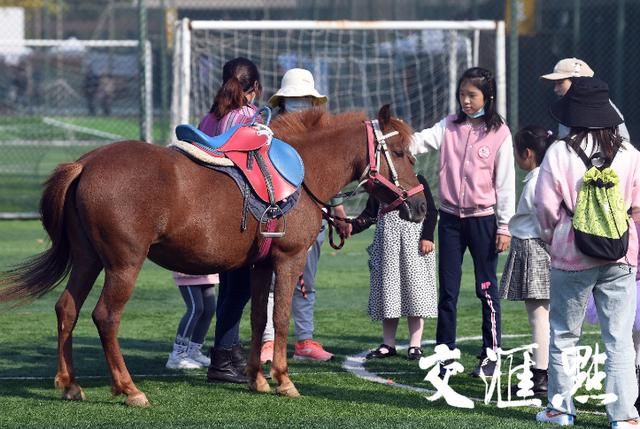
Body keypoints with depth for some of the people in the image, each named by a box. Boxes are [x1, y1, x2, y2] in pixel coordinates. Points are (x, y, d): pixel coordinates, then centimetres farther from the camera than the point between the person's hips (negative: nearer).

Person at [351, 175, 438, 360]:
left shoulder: (417, 181, -1)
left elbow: (431, 211, -2)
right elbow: (370, 214, 9)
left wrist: (427, 237, -12)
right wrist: (352, 227, -6)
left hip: (413, 238, -4)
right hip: (386, 239, 4)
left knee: (413, 286, -3)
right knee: (387, 289, 6)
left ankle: (415, 345, 3)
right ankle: (388, 345, 13)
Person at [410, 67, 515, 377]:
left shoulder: (499, 133, -4)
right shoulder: (449, 126, 6)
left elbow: (505, 182, -4)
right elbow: (421, 142, -9)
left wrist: (504, 227, -5)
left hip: (483, 218, -3)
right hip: (450, 217, 3)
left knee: (487, 289, 3)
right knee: (447, 291, 6)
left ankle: (490, 354, 12)